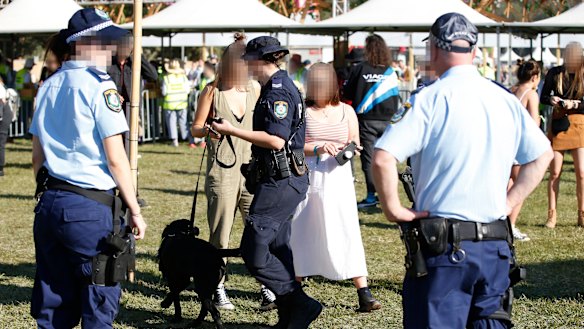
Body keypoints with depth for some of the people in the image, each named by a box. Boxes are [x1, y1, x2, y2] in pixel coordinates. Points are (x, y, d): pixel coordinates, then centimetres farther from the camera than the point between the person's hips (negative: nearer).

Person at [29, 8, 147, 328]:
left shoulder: (48, 86, 13)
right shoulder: (99, 86, -10)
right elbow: (115, 159, -12)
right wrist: (135, 211, -6)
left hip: (49, 204, 7)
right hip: (90, 207, -7)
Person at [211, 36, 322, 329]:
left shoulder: (279, 91, -16)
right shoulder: (277, 87, 16)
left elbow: (276, 140, -24)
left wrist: (232, 131, -19)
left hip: (281, 182, -11)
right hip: (282, 180, 11)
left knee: (254, 249, -11)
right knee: (277, 247, 14)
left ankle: (300, 304, -9)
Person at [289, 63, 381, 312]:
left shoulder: (346, 111, 7)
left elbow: (355, 141, 12)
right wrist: (317, 148, -21)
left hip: (337, 178, 1)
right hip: (307, 178, -1)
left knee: (348, 233, -5)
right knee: (300, 234, 7)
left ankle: (364, 294, -8)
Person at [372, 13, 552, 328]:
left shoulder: (430, 100, -9)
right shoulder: (506, 100, 7)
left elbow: (383, 158, -19)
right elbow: (542, 155, 19)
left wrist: (392, 208, -7)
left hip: (443, 245, -5)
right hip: (496, 244, 5)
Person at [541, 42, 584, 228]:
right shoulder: (555, 73, 2)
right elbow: (543, 97, 8)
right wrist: (551, 99, -13)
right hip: (558, 123, 1)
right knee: (554, 173, 1)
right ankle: (552, 215, 9)